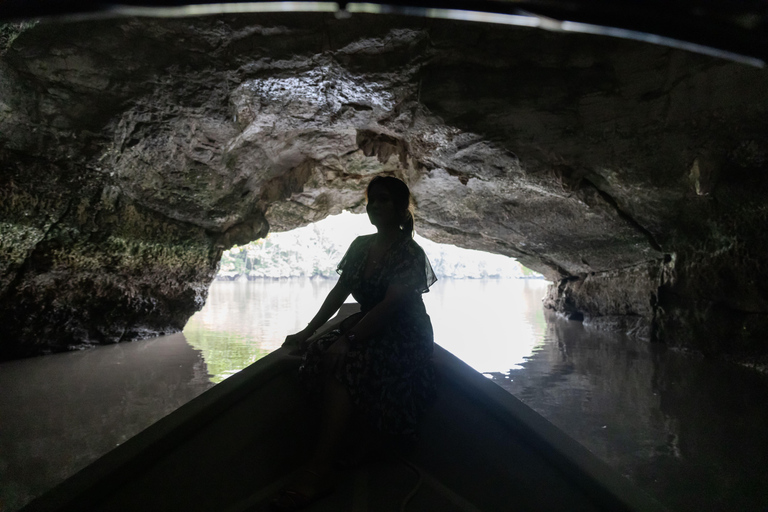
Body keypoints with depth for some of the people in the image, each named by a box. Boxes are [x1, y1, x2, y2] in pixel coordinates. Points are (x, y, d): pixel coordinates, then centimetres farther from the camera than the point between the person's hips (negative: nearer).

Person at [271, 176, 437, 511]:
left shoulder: (409, 254, -13)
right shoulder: (361, 246, 9)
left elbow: (389, 306, -23)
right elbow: (339, 292, 7)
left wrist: (348, 340, -30)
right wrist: (308, 331, -2)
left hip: (403, 339, -7)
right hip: (368, 328, 7)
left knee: (340, 362, -31)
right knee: (317, 353, -21)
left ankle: (319, 471, -27)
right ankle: (355, 442, -10)